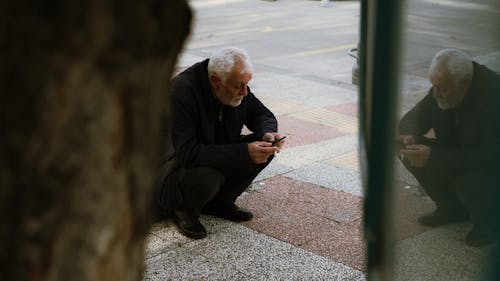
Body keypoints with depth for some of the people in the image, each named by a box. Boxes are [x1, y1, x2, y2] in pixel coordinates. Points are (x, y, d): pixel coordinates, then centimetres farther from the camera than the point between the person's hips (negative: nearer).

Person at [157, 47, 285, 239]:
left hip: (220, 156, 7)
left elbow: (263, 115, 4)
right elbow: (188, 154, -36)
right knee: (206, 176, -38)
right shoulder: (183, 90, -31)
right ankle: (183, 209, -3)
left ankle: (219, 202, 4)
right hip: (180, 164, -7)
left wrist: (268, 133, -21)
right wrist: (243, 153, -41)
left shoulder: (237, 84, -11)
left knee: (265, 148, -11)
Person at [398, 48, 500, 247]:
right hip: (458, 153, 7)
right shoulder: (444, 84, -10)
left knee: (469, 181, -37)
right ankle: (452, 209, 7)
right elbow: (414, 117, -3)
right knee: (411, 153, -11)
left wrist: (434, 156, -41)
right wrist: (410, 137, -29)